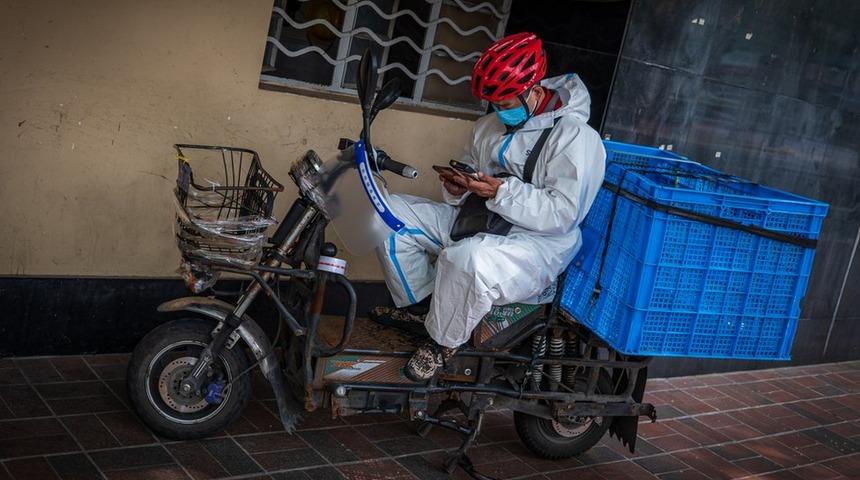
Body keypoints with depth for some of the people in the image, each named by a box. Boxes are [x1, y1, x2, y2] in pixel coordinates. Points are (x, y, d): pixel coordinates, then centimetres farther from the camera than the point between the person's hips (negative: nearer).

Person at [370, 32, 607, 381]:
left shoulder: (575, 136, -14)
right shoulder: (490, 126, 11)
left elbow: (563, 214, -21)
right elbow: (471, 169, 24)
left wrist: (500, 191, -29)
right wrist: (458, 188, -2)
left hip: (538, 241, -8)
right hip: (477, 223, 9)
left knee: (468, 259, -41)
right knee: (390, 213, -1)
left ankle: (443, 342, -12)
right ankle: (421, 304, 13)